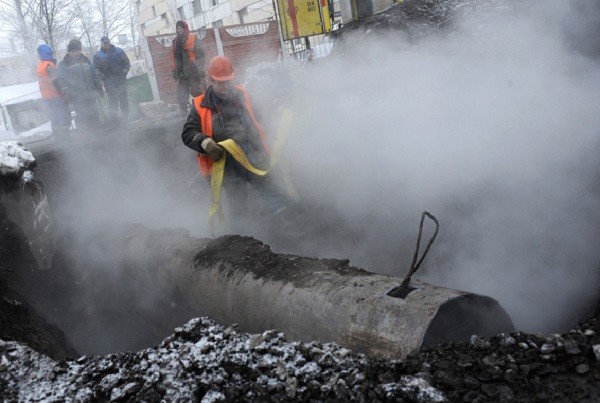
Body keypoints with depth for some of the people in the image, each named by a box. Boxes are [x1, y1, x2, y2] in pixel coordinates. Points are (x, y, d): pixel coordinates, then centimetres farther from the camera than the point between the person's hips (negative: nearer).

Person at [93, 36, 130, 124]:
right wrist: (103, 77, -13)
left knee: (124, 100, 10)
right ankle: (114, 119, 9)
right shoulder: (97, 55, 2)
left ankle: (126, 118, 20)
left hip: (121, 80, 2)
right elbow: (96, 69, -2)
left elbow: (126, 62, 7)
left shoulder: (119, 51, 6)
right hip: (109, 83, -2)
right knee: (113, 102, 2)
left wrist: (124, 72, -6)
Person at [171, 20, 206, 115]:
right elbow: (173, 57, 18)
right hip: (182, 73, 6)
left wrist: (200, 69, -15)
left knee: (197, 92, -2)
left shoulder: (194, 39, -2)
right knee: (181, 95, 3)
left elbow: (200, 55, -8)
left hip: (193, 72, -5)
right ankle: (182, 113, 7)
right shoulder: (176, 41, 15)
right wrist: (174, 71, 13)